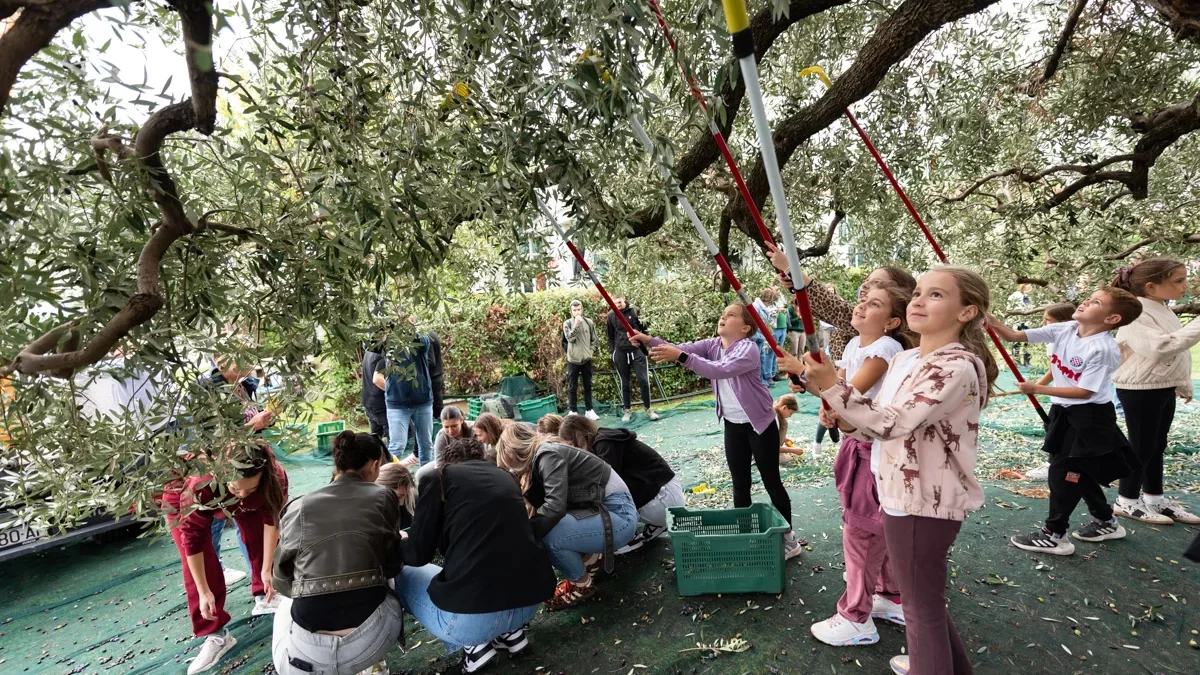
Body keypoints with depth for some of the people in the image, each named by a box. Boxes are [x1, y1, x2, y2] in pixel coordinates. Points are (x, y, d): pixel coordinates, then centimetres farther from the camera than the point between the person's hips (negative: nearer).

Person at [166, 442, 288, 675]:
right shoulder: (200, 485, -45)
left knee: (260, 540, -1)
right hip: (184, 500, -2)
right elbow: (193, 539, -33)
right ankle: (215, 635, -3)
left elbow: (272, 519, -23)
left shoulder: (274, 475, -38)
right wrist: (204, 591, -26)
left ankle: (264, 595, 23)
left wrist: (267, 570, -21)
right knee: (199, 562, -12)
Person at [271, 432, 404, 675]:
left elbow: (282, 582, 10)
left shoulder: (297, 508, 3)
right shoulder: (383, 497, 0)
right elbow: (392, 566, 7)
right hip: (369, 643, -1)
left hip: (306, 654, 2)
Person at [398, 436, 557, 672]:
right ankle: (510, 632, 19)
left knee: (403, 575, 23)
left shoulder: (439, 477, 6)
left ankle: (472, 642, 10)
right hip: (531, 600, 6)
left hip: (472, 613, -6)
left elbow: (417, 555, 7)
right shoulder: (505, 477, 20)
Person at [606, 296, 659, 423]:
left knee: (644, 380, -2)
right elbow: (610, 336, 10)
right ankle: (627, 410, 20)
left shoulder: (634, 311, -1)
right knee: (625, 383, 8)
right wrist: (612, 352, 4)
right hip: (620, 353, 1)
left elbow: (644, 328, 7)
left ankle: (648, 409, 13)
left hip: (637, 351, -1)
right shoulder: (611, 316, 2)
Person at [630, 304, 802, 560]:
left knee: (772, 483, 7)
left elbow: (720, 370, -38)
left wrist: (681, 357, -46)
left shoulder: (748, 349, -23)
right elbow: (683, 348, -12)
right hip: (732, 425, 6)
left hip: (760, 424, -6)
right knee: (740, 484, 15)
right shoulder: (713, 345, -1)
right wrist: (650, 341, -27)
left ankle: (788, 538, 22)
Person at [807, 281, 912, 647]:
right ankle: (893, 597, 39)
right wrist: (829, 409, -16)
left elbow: (852, 391, -28)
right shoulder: (854, 344, 6)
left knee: (860, 532, 1)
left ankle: (856, 619, 16)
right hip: (858, 445, 8)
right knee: (880, 529, 21)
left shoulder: (886, 347, -20)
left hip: (879, 450, -8)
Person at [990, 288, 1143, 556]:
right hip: (1065, 413, 8)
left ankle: (1055, 535, 11)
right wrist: (988, 320, -20)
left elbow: (1085, 391, -21)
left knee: (1063, 471, -2)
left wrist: (1038, 389, -20)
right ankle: (1106, 522, 40)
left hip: (1090, 417, -8)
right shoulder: (1064, 330, -3)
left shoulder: (1104, 349, -22)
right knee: (1078, 471, 20)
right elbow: (1015, 336, -5)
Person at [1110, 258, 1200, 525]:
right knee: (1141, 447, 1)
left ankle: (1154, 498, 29)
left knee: (1156, 446, 17)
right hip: (1140, 390, -9)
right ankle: (1126, 501, 14)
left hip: (1165, 388, 9)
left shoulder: (1164, 311, 10)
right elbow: (1160, 348, -32)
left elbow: (1179, 353, 20)